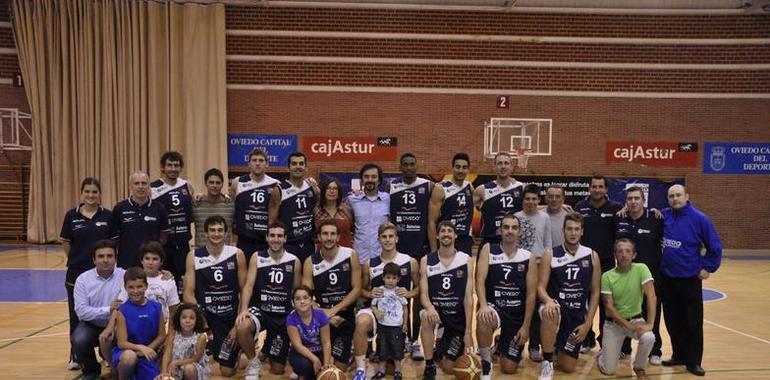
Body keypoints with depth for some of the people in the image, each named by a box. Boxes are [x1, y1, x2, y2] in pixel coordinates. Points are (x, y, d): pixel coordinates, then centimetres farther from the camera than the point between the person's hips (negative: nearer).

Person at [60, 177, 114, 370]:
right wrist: (76, 260, 5)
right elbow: (66, 243, 6)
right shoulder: (71, 215, 0)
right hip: (76, 273, 1)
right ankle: (76, 356, 21)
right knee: (77, 315, 6)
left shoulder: (108, 216, -1)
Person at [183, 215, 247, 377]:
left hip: (230, 316, 0)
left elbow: (244, 291, -3)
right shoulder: (194, 256, -7)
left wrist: (238, 325, -7)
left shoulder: (237, 255, -7)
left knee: (227, 371, 1)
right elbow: (188, 293, -9)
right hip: (205, 314, 1)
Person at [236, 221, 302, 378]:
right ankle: (253, 362, -6)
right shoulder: (257, 257, -3)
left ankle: (269, 353, 46)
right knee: (242, 327, -38)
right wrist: (244, 309, -26)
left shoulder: (294, 261, 0)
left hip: (283, 316, 1)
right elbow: (248, 285, -9)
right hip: (259, 310, -1)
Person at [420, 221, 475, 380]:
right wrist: (430, 308, -33)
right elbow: (423, 294, -9)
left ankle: (441, 349, 38)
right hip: (436, 311, 0)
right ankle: (429, 367, -20)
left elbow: (468, 297, -8)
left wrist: (468, 331, -14)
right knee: (427, 318, -37)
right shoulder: (426, 261, -4)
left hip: (458, 317, 0)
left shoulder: (466, 260, -5)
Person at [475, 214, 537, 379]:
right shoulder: (488, 250, -5)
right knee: (483, 319, -40)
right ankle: (486, 364, -14)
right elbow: (480, 280, -15)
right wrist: (483, 305, -33)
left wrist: (526, 326, -7)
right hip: (493, 306, -1)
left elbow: (531, 294, -2)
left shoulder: (528, 257, -2)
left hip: (517, 313, 2)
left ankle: (502, 345, 40)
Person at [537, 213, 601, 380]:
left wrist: (588, 323, -3)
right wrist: (548, 301, -31)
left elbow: (595, 292, 3)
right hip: (556, 307, -2)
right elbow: (541, 287, -8)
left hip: (578, 314, 3)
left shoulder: (592, 256, 0)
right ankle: (547, 362, -20)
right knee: (550, 313, -41)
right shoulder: (550, 255, -6)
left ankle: (558, 347, 43)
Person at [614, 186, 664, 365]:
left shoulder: (655, 218, -9)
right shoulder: (619, 219, 0)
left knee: (651, 313, 5)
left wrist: (662, 261, -2)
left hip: (651, 272, -3)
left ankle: (654, 351, 19)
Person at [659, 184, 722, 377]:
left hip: (690, 279, -4)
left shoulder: (699, 218, -9)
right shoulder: (664, 215, 1)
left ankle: (693, 361, 14)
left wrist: (708, 267, -5)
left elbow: (715, 246, -4)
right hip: (667, 278, 4)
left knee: (693, 322, 2)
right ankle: (679, 355, 26)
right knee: (673, 320, 12)